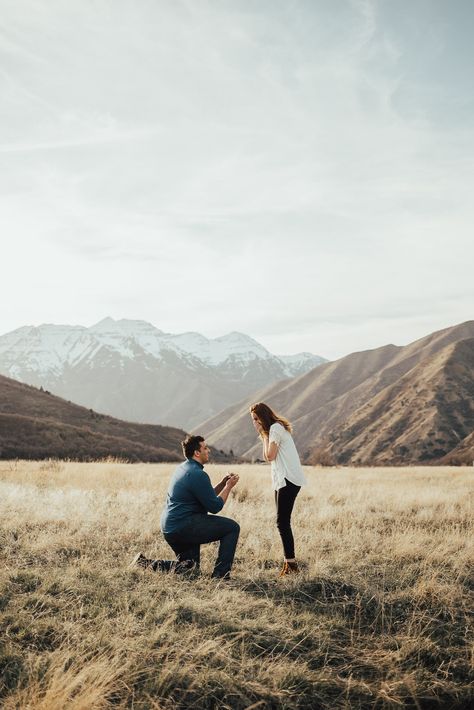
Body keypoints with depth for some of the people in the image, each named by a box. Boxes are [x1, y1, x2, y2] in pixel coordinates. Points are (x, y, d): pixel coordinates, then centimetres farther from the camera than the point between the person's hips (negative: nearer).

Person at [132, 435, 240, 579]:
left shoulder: (183, 469, 15)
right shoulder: (197, 474, -16)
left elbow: (206, 497, 21)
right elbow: (214, 506, -14)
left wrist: (223, 483, 11)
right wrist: (228, 487, -1)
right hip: (184, 527, -10)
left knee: (190, 568, 21)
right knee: (232, 527, -7)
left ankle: (145, 563, 12)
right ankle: (220, 575, -6)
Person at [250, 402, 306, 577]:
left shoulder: (275, 428, -10)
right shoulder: (272, 429, 20)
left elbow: (270, 455, -15)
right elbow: (266, 457, 15)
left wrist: (265, 436, -5)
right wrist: (262, 435, 10)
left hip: (288, 480, -10)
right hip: (281, 480, 10)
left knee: (282, 522, -11)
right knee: (283, 522, 8)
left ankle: (291, 564, -10)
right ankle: (289, 562, 10)